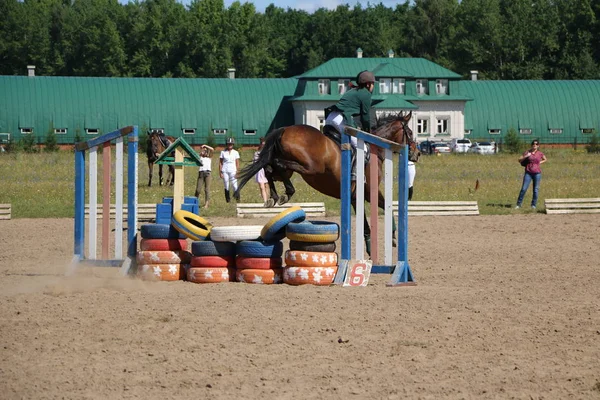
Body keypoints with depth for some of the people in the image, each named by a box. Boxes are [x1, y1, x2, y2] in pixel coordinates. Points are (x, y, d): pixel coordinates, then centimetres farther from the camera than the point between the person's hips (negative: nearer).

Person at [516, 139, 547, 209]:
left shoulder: (540, 154, 4)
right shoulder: (527, 152, 2)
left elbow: (545, 159, 23)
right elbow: (519, 160, 3)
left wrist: (539, 163, 6)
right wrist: (526, 156, -13)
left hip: (537, 173, 1)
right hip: (528, 173, -1)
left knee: (536, 190, 2)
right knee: (523, 189, -5)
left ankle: (533, 205, 13)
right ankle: (518, 204, 1)